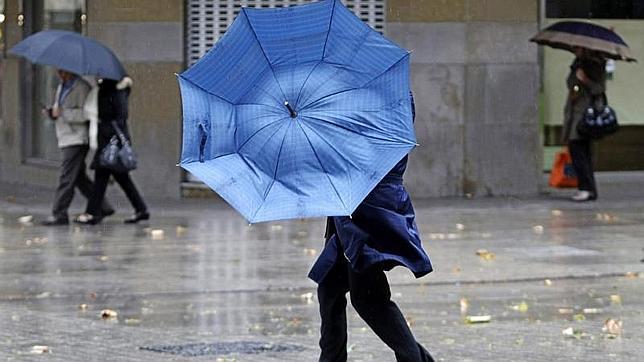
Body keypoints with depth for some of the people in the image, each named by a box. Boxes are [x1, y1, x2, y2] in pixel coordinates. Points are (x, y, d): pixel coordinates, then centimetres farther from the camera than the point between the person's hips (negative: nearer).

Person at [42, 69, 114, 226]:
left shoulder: (82, 88, -11)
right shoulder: (61, 87, 18)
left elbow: (85, 114, -20)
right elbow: (58, 110, 26)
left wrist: (62, 113, -20)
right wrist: (51, 112, 3)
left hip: (77, 139, -10)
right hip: (66, 139, 10)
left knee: (66, 177, -12)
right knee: (79, 178, 13)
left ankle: (59, 214, -12)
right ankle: (103, 207, 20)